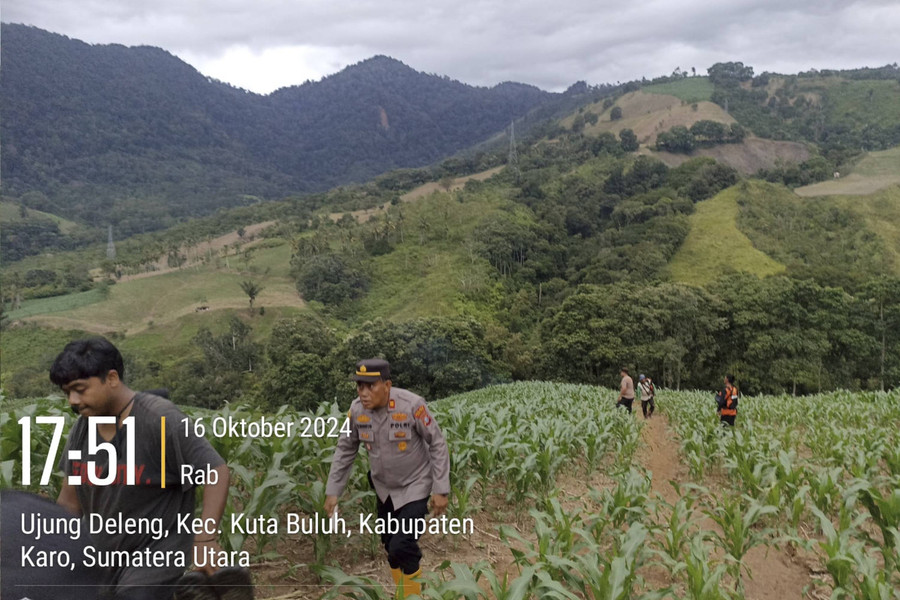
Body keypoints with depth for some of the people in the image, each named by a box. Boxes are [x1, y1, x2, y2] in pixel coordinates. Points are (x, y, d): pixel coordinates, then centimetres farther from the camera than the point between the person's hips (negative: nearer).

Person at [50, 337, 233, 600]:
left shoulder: (161, 419, -21)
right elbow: (70, 499, 11)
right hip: (102, 558, 7)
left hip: (154, 558, -7)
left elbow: (216, 472, -21)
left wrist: (206, 537, -27)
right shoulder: (82, 427, 0)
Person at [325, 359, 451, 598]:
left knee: (401, 547, -13)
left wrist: (441, 489, -17)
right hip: (384, 488, 5)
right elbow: (345, 450, -1)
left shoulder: (411, 405, -29)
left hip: (414, 485, -5)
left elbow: (438, 444, -17)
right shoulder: (357, 410, -16)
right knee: (389, 545, 16)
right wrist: (332, 491, -1)